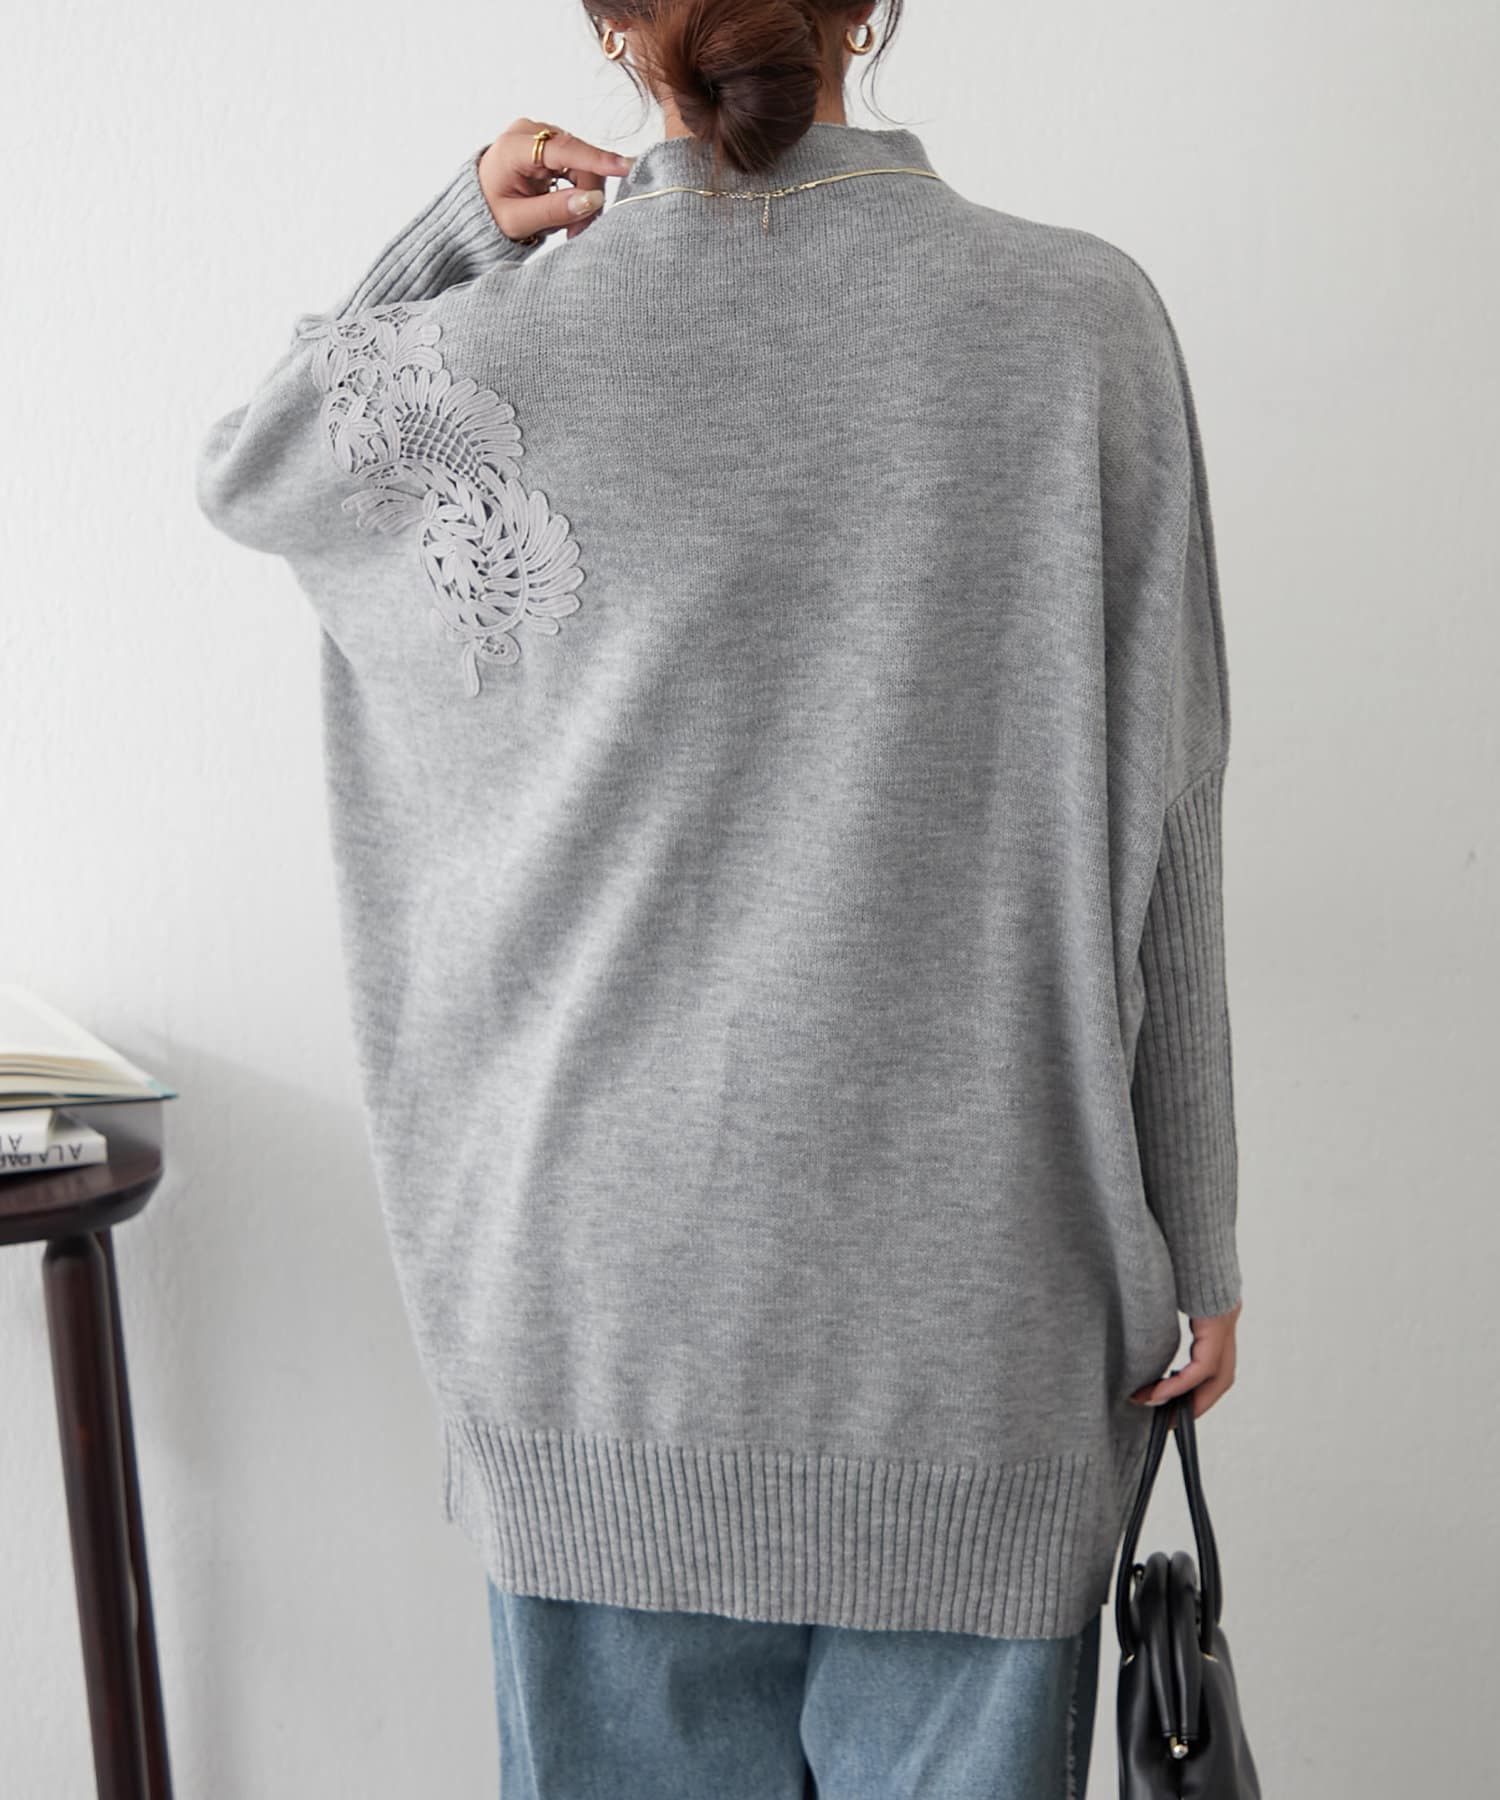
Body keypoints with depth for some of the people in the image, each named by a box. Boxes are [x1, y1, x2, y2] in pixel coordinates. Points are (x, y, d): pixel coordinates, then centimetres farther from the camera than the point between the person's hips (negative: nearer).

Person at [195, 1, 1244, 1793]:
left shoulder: (507, 356, -9)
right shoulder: (1082, 318, -7)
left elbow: (245, 464, 16)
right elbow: (1160, 835, -4)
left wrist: (457, 235, 5)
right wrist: (1194, 1242, 5)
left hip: (610, 1296, 1)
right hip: (971, 1306, 0)